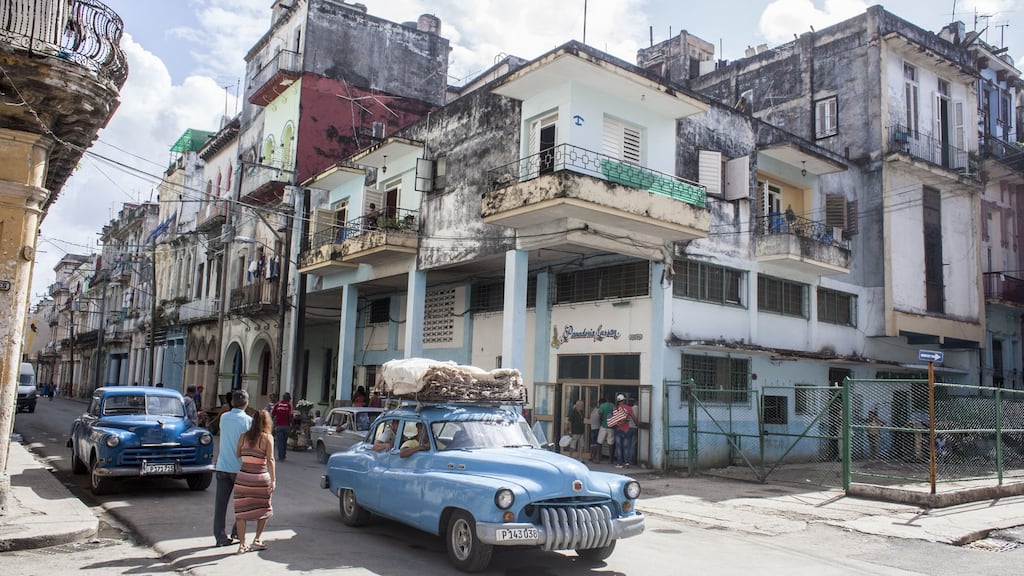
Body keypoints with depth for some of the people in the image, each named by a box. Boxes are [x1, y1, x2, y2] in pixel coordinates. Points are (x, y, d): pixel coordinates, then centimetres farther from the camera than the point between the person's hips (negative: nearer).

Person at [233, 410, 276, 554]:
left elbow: (237, 455, 4)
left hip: (243, 476, 2)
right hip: (260, 478, -2)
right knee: (264, 510, 18)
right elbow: (270, 460, -12)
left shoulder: (244, 436, 4)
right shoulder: (267, 438, -6)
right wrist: (273, 480, -14)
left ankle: (242, 545, 10)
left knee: (241, 511, 8)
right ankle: (257, 540, 15)